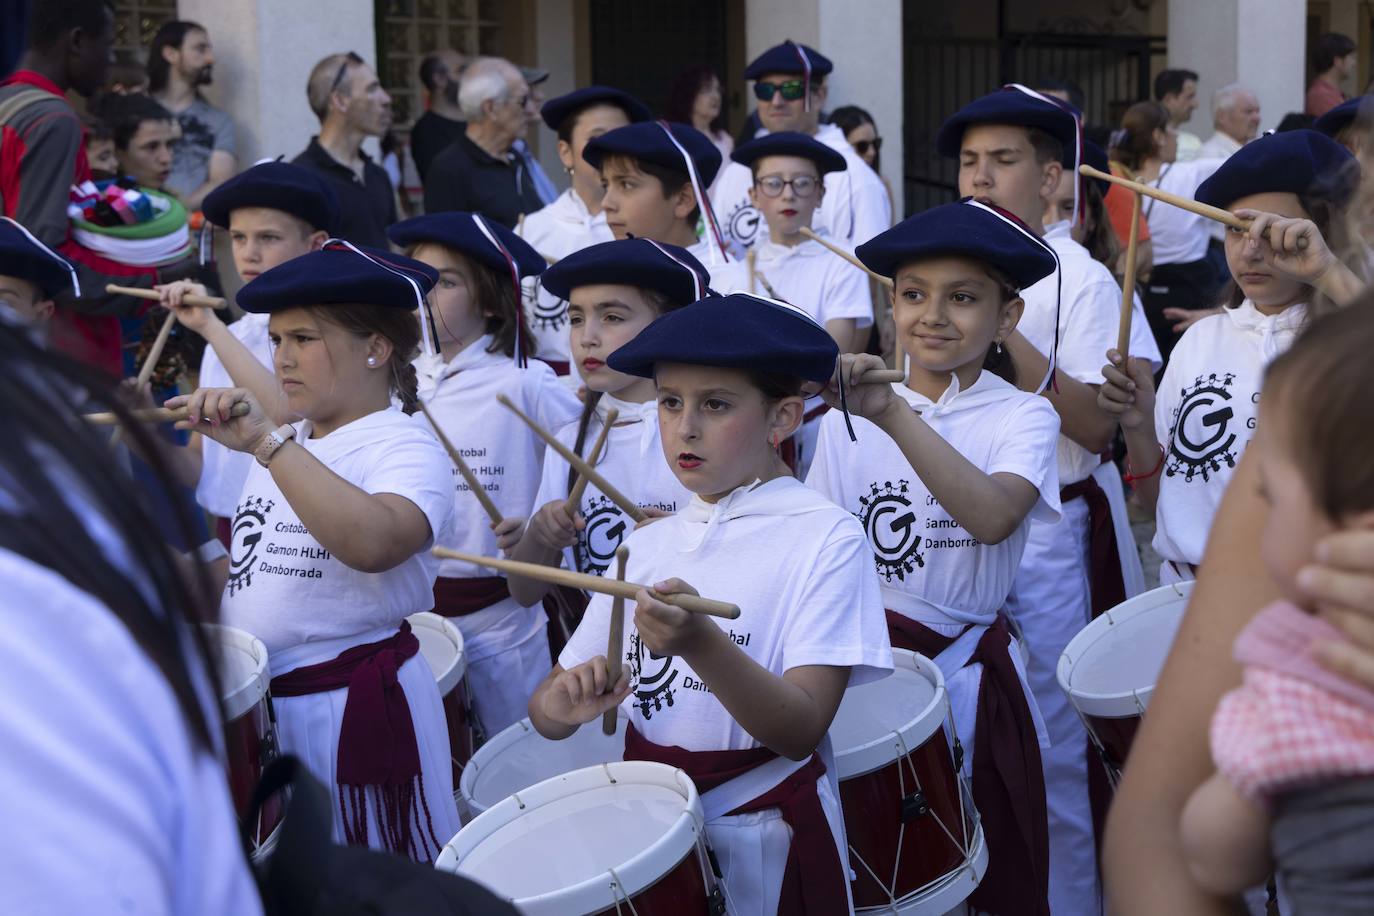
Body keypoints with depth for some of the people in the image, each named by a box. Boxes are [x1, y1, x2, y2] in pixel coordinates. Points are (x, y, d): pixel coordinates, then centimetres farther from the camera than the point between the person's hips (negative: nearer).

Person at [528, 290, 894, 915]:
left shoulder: (824, 538, -11)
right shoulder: (650, 545, 4)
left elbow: (801, 733, -19)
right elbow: (548, 707, 6)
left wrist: (701, 645, -34)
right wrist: (564, 703, -17)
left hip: (763, 842, -4)